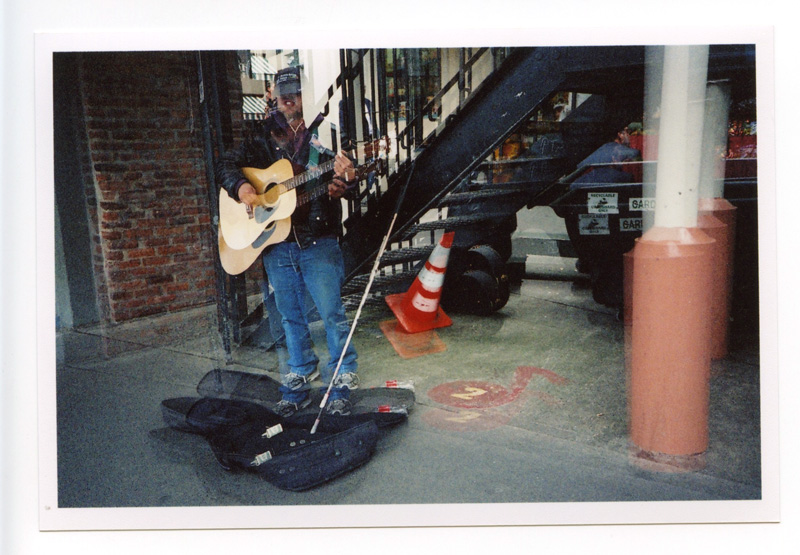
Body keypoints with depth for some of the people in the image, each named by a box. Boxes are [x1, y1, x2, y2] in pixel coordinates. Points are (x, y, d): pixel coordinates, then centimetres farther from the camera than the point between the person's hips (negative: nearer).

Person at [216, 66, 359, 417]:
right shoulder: (264, 141, 13)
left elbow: (344, 184, -6)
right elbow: (226, 164, 14)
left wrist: (342, 180, -31)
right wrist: (239, 186, -7)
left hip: (318, 242, -4)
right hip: (276, 246, 4)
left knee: (332, 313, -3)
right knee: (290, 318, 12)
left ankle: (341, 387, 10)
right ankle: (297, 389, 25)